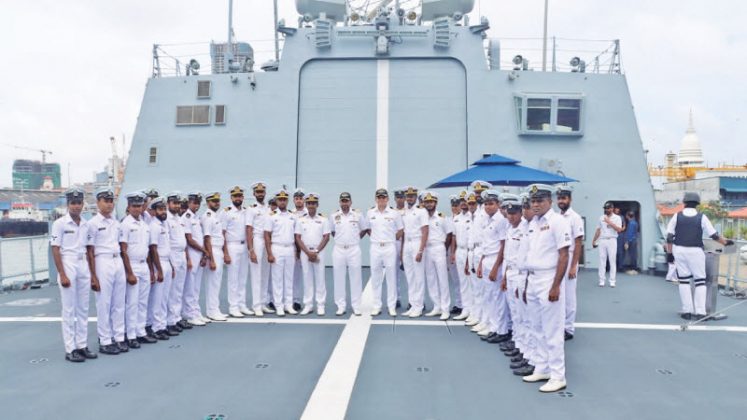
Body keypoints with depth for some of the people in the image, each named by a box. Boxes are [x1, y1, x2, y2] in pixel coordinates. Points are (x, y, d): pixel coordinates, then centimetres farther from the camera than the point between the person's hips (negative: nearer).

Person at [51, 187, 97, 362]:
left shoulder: (85, 225, 10)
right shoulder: (60, 223, -6)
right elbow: (55, 250, -10)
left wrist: (91, 272, 9)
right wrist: (62, 275, -15)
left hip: (84, 266, 6)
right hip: (68, 265, -6)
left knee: (83, 309, 9)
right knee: (69, 310, -1)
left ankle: (82, 346, 17)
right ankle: (70, 349, 5)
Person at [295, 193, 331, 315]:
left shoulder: (323, 220, 3)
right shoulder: (300, 220, 6)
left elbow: (326, 237, -2)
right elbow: (298, 238, 1)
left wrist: (316, 252, -10)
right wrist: (308, 252, -9)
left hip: (319, 252, -1)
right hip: (305, 252, 1)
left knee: (320, 279, 0)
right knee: (307, 278, 4)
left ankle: (320, 306, 5)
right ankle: (308, 305, 11)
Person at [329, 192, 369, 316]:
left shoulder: (358, 215, -1)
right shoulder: (334, 216, 1)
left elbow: (364, 229, 10)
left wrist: (355, 239, 7)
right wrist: (339, 239, 7)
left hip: (354, 249, -1)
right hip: (338, 250, 1)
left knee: (355, 278, 3)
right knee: (339, 279, 4)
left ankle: (356, 307, 10)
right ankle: (341, 306, 13)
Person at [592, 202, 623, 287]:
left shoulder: (617, 218, 1)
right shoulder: (601, 217, 12)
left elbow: (619, 229, -12)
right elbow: (598, 230, 16)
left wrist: (609, 222, -17)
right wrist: (594, 240, 14)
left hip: (612, 241, -3)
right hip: (602, 241, 3)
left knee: (612, 261, -3)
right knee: (602, 260, 2)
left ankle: (612, 281, 1)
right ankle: (602, 280, 4)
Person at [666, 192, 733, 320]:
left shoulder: (677, 216, 1)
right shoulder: (702, 217, -1)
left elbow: (669, 236, 0)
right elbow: (714, 235, 3)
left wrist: (670, 253, 7)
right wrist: (726, 242, 20)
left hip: (679, 250, 1)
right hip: (695, 251, -1)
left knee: (684, 280, 8)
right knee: (700, 281, 7)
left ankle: (687, 311, 8)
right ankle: (700, 312, 1)